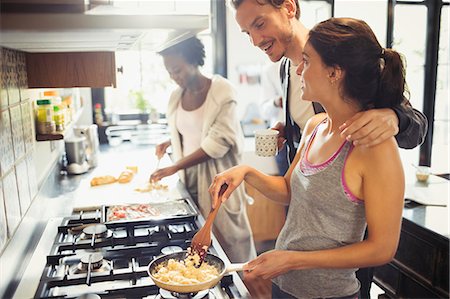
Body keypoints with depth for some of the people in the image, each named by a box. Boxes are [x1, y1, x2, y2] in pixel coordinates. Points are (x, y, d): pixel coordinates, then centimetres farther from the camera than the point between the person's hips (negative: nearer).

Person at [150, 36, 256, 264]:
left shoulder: (221, 90, -10)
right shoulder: (176, 96, 9)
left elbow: (218, 142, -17)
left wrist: (174, 167, -18)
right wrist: (170, 142, 4)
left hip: (216, 176, -5)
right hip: (189, 176, 5)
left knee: (226, 234, -1)